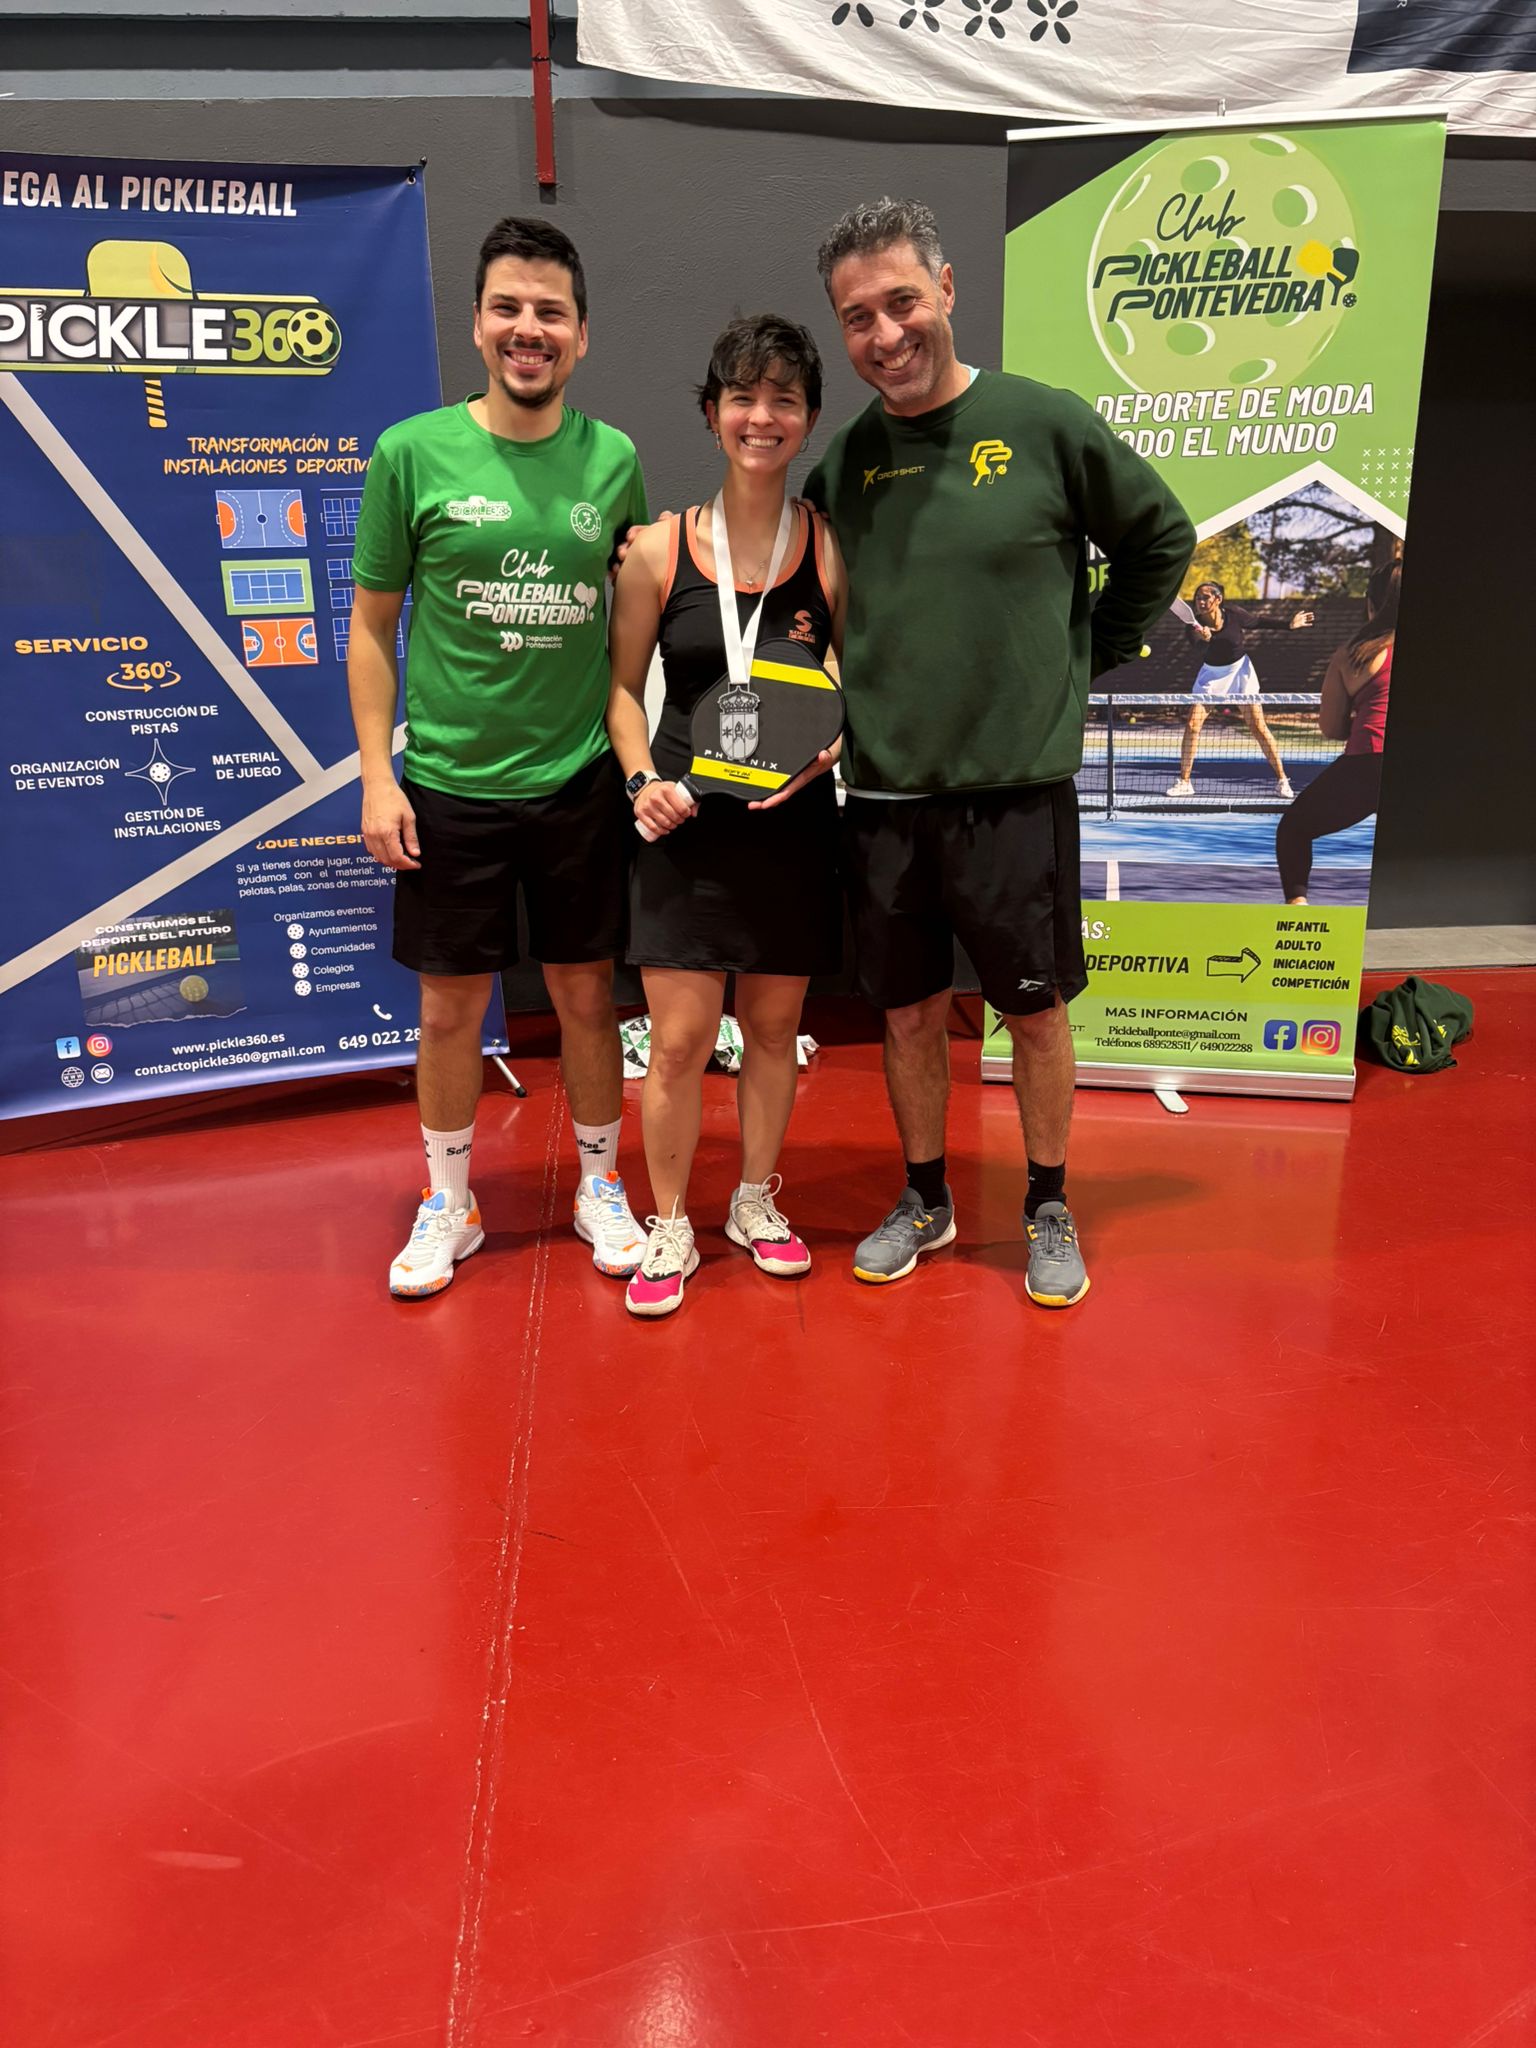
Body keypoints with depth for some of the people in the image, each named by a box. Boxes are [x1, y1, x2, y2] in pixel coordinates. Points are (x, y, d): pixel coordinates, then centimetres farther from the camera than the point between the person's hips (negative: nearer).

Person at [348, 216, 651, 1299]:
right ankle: (449, 1206, 28)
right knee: (451, 1005, 8)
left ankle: (602, 1185, 31)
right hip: (448, 782, -1)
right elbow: (373, 623, 1)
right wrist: (377, 774, -5)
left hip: (579, 778, 1)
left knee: (585, 991, 11)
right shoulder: (413, 452, -4)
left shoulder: (614, 458, 2)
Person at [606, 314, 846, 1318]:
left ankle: (757, 1203, 33)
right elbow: (623, 685, 6)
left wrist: (823, 750, -15)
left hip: (795, 825, 1)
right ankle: (671, 1228, 19)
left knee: (774, 1025, 13)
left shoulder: (833, 547, 0)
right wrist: (643, 778, -9)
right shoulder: (659, 548, -1)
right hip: (685, 825, -1)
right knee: (679, 1040, 0)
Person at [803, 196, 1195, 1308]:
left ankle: (1049, 1208, 27)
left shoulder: (1045, 423, -4)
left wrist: (1086, 663, 6)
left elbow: (1162, 540, 8)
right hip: (884, 792, 3)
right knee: (910, 1013, 12)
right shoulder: (844, 457, 4)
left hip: (1019, 786, -2)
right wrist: (852, 695, 6)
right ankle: (926, 1201, 31)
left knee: (1037, 1010, 8)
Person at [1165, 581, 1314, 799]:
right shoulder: (1197, 624, -20)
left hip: (1239, 670, -1)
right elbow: (1192, 636, -43)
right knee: (1192, 724, -10)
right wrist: (1200, 635, -65)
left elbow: (1258, 622, 0)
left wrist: (1290, 626, -6)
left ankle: (1282, 779, 5)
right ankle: (1184, 781, 1)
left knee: (1257, 726, -3)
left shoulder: (1234, 614, -19)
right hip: (1212, 673, 1)